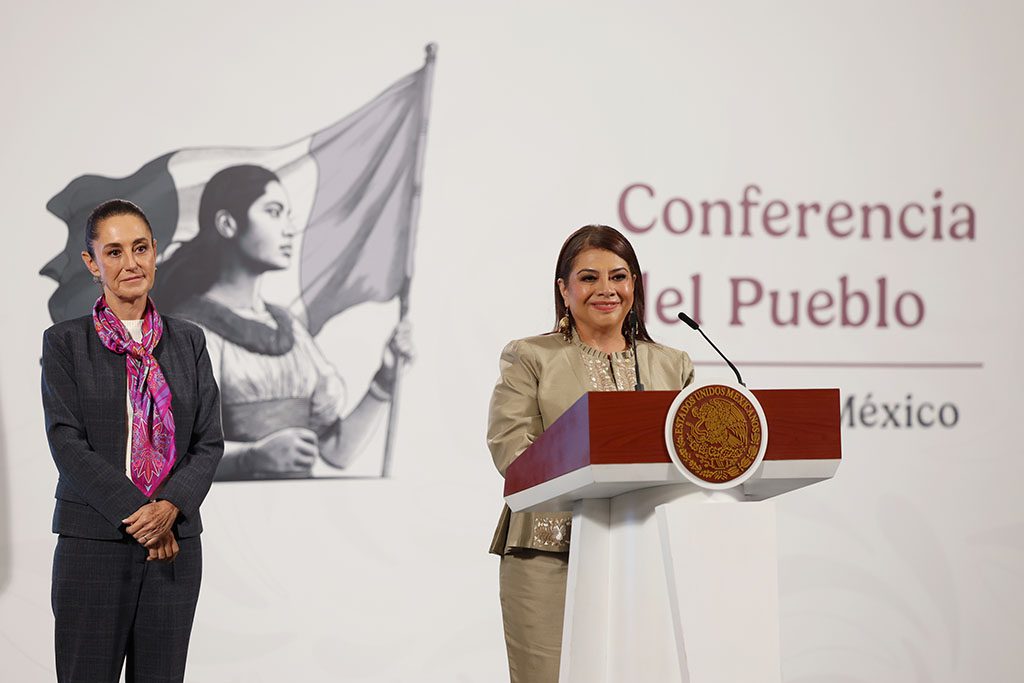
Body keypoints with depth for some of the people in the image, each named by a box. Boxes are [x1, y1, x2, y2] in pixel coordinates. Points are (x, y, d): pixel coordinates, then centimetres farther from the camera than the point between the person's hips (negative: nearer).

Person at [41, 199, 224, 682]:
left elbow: (209, 442, 5)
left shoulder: (188, 342, 10)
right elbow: (67, 443, -8)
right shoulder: (64, 343, 1)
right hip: (93, 544, -3)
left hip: (175, 542, 3)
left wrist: (170, 507, -13)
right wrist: (137, 514, -15)